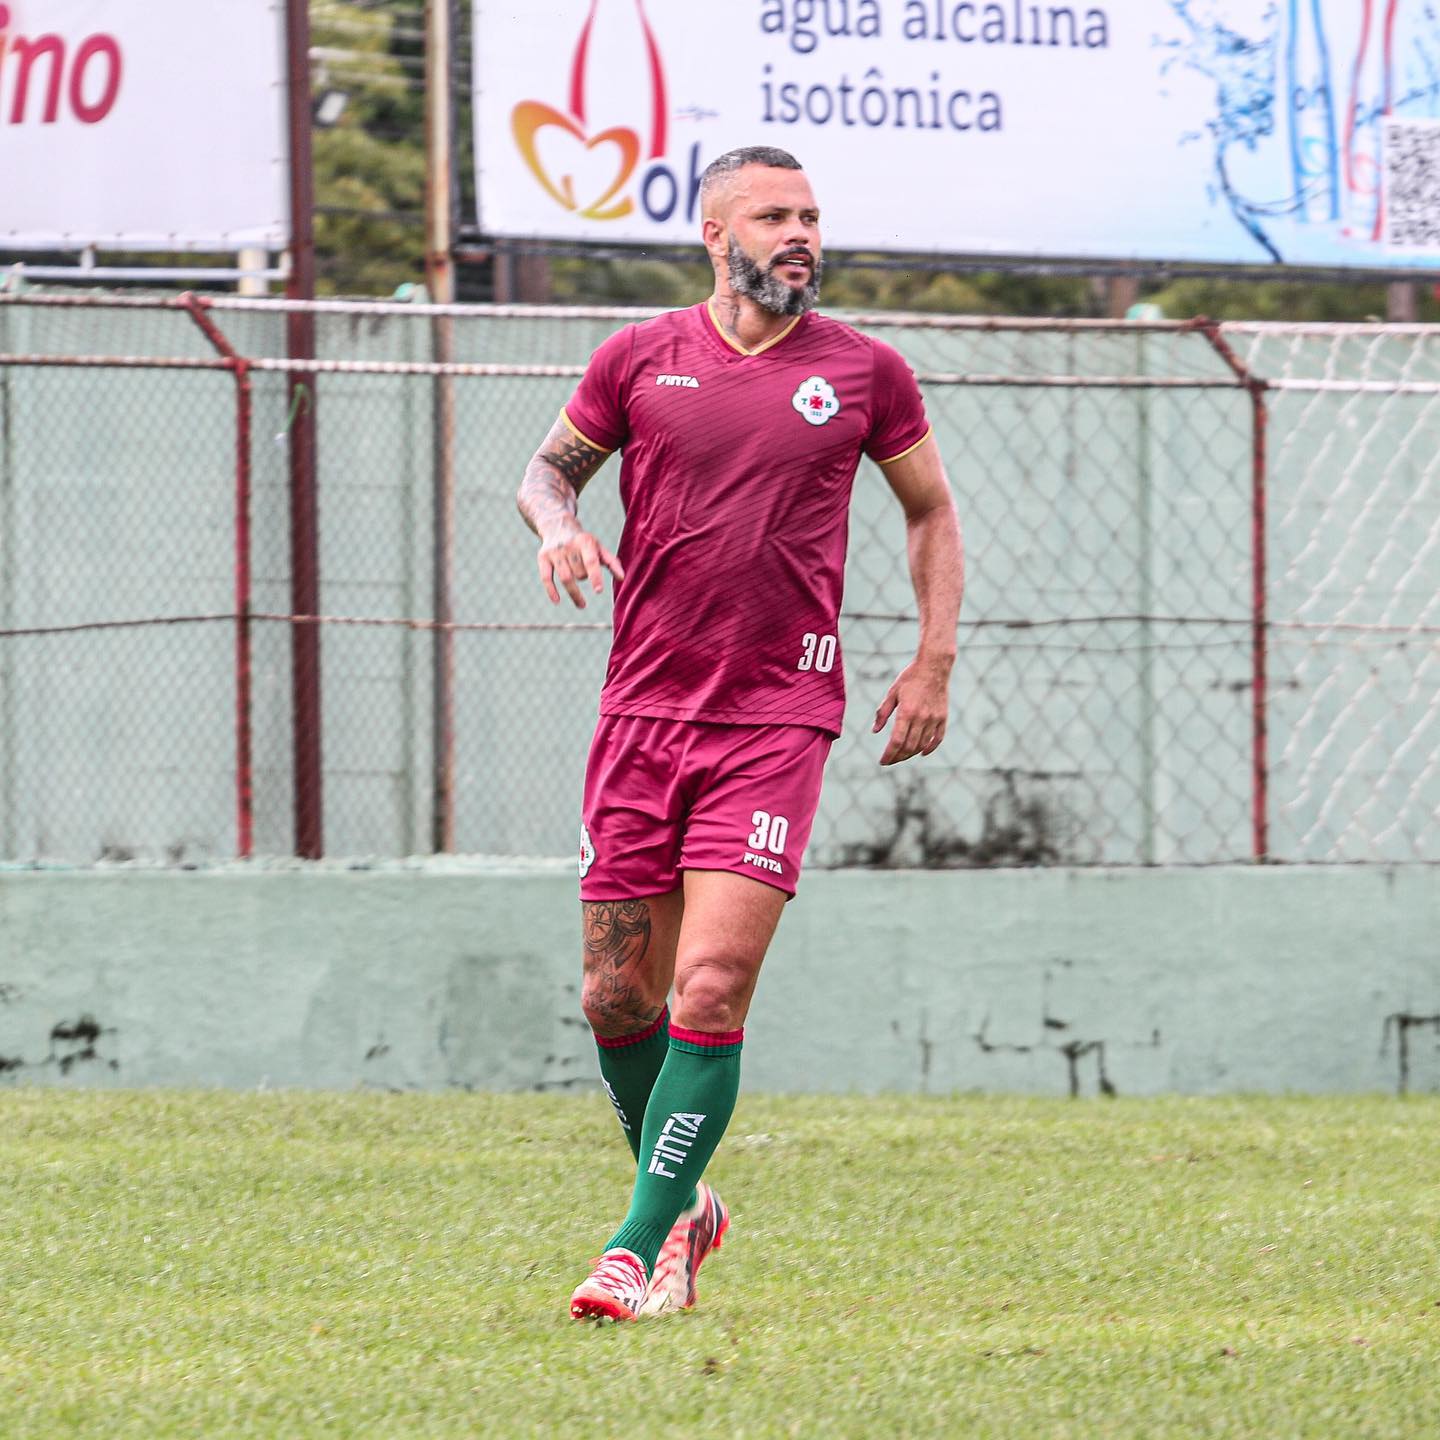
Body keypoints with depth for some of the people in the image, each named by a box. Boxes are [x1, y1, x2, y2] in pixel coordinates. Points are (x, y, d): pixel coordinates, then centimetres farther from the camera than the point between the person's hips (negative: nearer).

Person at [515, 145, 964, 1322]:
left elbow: (932, 512, 16)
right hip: (643, 708, 2)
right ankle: (682, 1203, 26)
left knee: (712, 989, -14)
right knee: (618, 996, 3)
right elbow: (547, 468, 18)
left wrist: (934, 664, 8)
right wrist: (558, 521, -6)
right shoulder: (639, 359, 6)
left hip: (779, 719, -2)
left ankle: (642, 1247, -9)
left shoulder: (864, 372, 4)